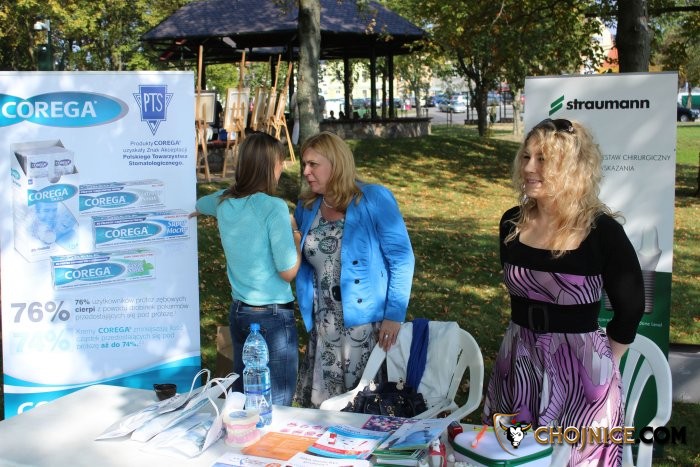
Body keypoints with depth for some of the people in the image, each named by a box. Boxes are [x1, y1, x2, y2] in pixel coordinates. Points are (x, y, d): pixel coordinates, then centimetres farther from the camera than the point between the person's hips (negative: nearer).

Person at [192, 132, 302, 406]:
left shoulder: (224, 201, 3)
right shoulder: (273, 208, -18)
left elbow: (196, 206, 27)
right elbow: (288, 271, -16)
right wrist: (297, 236, -1)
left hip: (239, 312, 7)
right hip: (274, 317, -7)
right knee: (277, 407, 3)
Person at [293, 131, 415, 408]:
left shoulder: (374, 200, -9)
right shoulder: (306, 208, 7)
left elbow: (402, 259, -10)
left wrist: (394, 315, -14)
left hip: (366, 321, -5)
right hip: (324, 328, 5)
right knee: (320, 407, 9)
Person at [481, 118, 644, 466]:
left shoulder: (602, 231, -15)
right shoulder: (513, 223, -1)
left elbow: (630, 307, -3)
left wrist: (603, 363, 5)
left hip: (580, 369, -4)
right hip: (518, 366, 5)